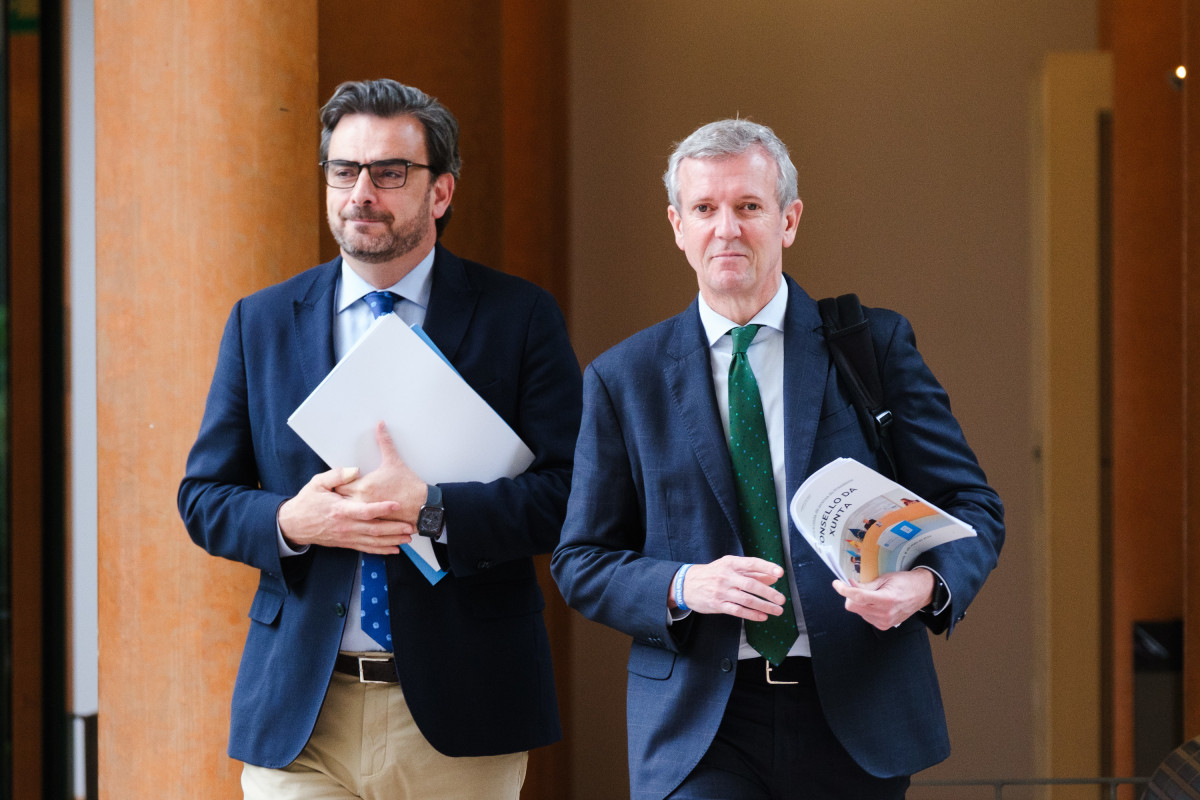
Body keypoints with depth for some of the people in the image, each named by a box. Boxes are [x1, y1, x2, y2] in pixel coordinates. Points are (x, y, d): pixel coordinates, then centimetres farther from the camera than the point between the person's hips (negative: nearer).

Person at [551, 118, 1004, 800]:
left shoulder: (875, 345, 4)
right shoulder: (623, 379, 5)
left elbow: (972, 507, 4)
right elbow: (581, 564, 6)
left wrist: (926, 583, -18)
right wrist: (684, 586, -14)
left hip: (854, 719, 1)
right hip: (697, 728, -1)